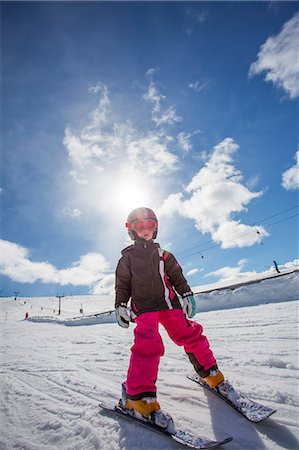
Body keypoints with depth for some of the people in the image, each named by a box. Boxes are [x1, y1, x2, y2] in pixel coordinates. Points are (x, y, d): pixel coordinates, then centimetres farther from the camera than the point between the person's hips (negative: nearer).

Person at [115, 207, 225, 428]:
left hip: (169, 303, 3)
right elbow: (122, 283, 8)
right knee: (148, 345, -20)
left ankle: (210, 373, 23)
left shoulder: (163, 254, 18)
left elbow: (177, 276, 16)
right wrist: (120, 305, -1)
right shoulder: (128, 256, 11)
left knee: (190, 335, 3)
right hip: (144, 307, -3)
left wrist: (186, 294, 6)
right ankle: (138, 396, -11)